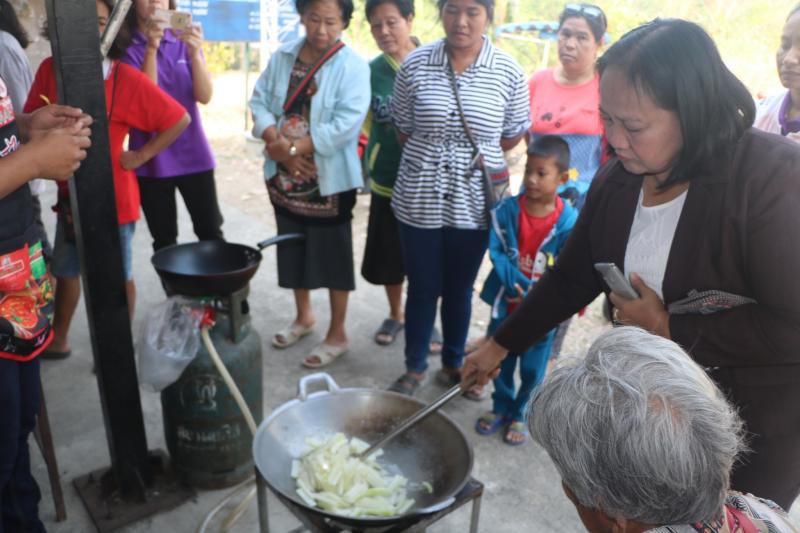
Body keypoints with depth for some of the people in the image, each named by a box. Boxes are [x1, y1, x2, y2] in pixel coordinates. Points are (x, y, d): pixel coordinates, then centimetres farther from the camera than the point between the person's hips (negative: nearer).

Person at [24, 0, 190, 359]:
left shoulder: (127, 78, -17)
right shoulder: (50, 69, -4)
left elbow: (179, 119, -13)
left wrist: (139, 156, -11)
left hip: (112, 198, -4)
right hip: (69, 195, 5)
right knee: (65, 272, 20)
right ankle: (58, 340, 40)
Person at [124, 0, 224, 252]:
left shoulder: (185, 40, 3)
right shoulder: (127, 47, -4)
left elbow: (205, 96, -8)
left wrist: (194, 52, -23)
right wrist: (151, 49, -25)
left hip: (194, 155, 2)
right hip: (152, 160, -1)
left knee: (211, 233, 4)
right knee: (164, 241, 8)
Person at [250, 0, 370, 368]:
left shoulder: (353, 66, -12)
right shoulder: (282, 56, 5)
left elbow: (346, 125, -21)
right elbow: (259, 102, 2)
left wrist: (294, 148, -19)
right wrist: (278, 146, -15)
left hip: (330, 179, -5)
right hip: (284, 176, 6)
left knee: (334, 256, 5)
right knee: (294, 251, 18)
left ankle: (337, 335, 20)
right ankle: (303, 316, 39)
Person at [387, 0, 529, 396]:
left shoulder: (508, 72, -5)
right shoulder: (416, 64, -5)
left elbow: (512, 137, 6)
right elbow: (404, 130, 4)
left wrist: (475, 157, 5)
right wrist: (431, 160, 5)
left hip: (474, 203, 0)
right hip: (420, 199, 0)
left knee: (460, 288, 15)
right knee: (422, 287, 11)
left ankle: (453, 363, 36)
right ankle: (415, 367, 31)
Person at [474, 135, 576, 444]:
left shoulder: (568, 221, -15)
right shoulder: (507, 210, -12)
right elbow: (496, 250, -10)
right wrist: (515, 280, -22)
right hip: (506, 302, 2)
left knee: (532, 368, 13)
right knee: (501, 360, 20)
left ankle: (521, 414, 37)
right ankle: (501, 407, 43)